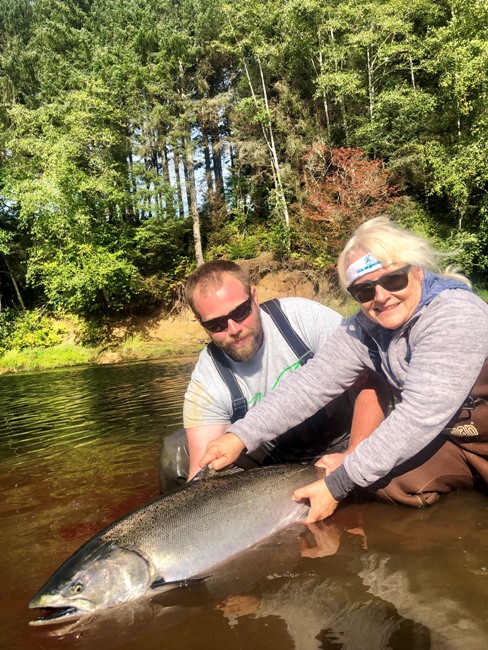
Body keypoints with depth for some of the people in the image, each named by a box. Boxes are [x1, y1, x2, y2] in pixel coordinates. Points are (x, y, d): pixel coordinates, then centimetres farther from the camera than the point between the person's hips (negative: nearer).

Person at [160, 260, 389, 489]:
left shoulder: (305, 316, -25)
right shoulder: (206, 384, -20)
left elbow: (371, 384, -25)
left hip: (340, 442, -1)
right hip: (269, 455, 1)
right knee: (175, 451, -13)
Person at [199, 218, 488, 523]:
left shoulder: (455, 315, -29)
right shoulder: (364, 328, -11)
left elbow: (420, 416, -33)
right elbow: (312, 383, -19)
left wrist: (340, 483, -32)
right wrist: (241, 436, -28)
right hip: (445, 436, 5)